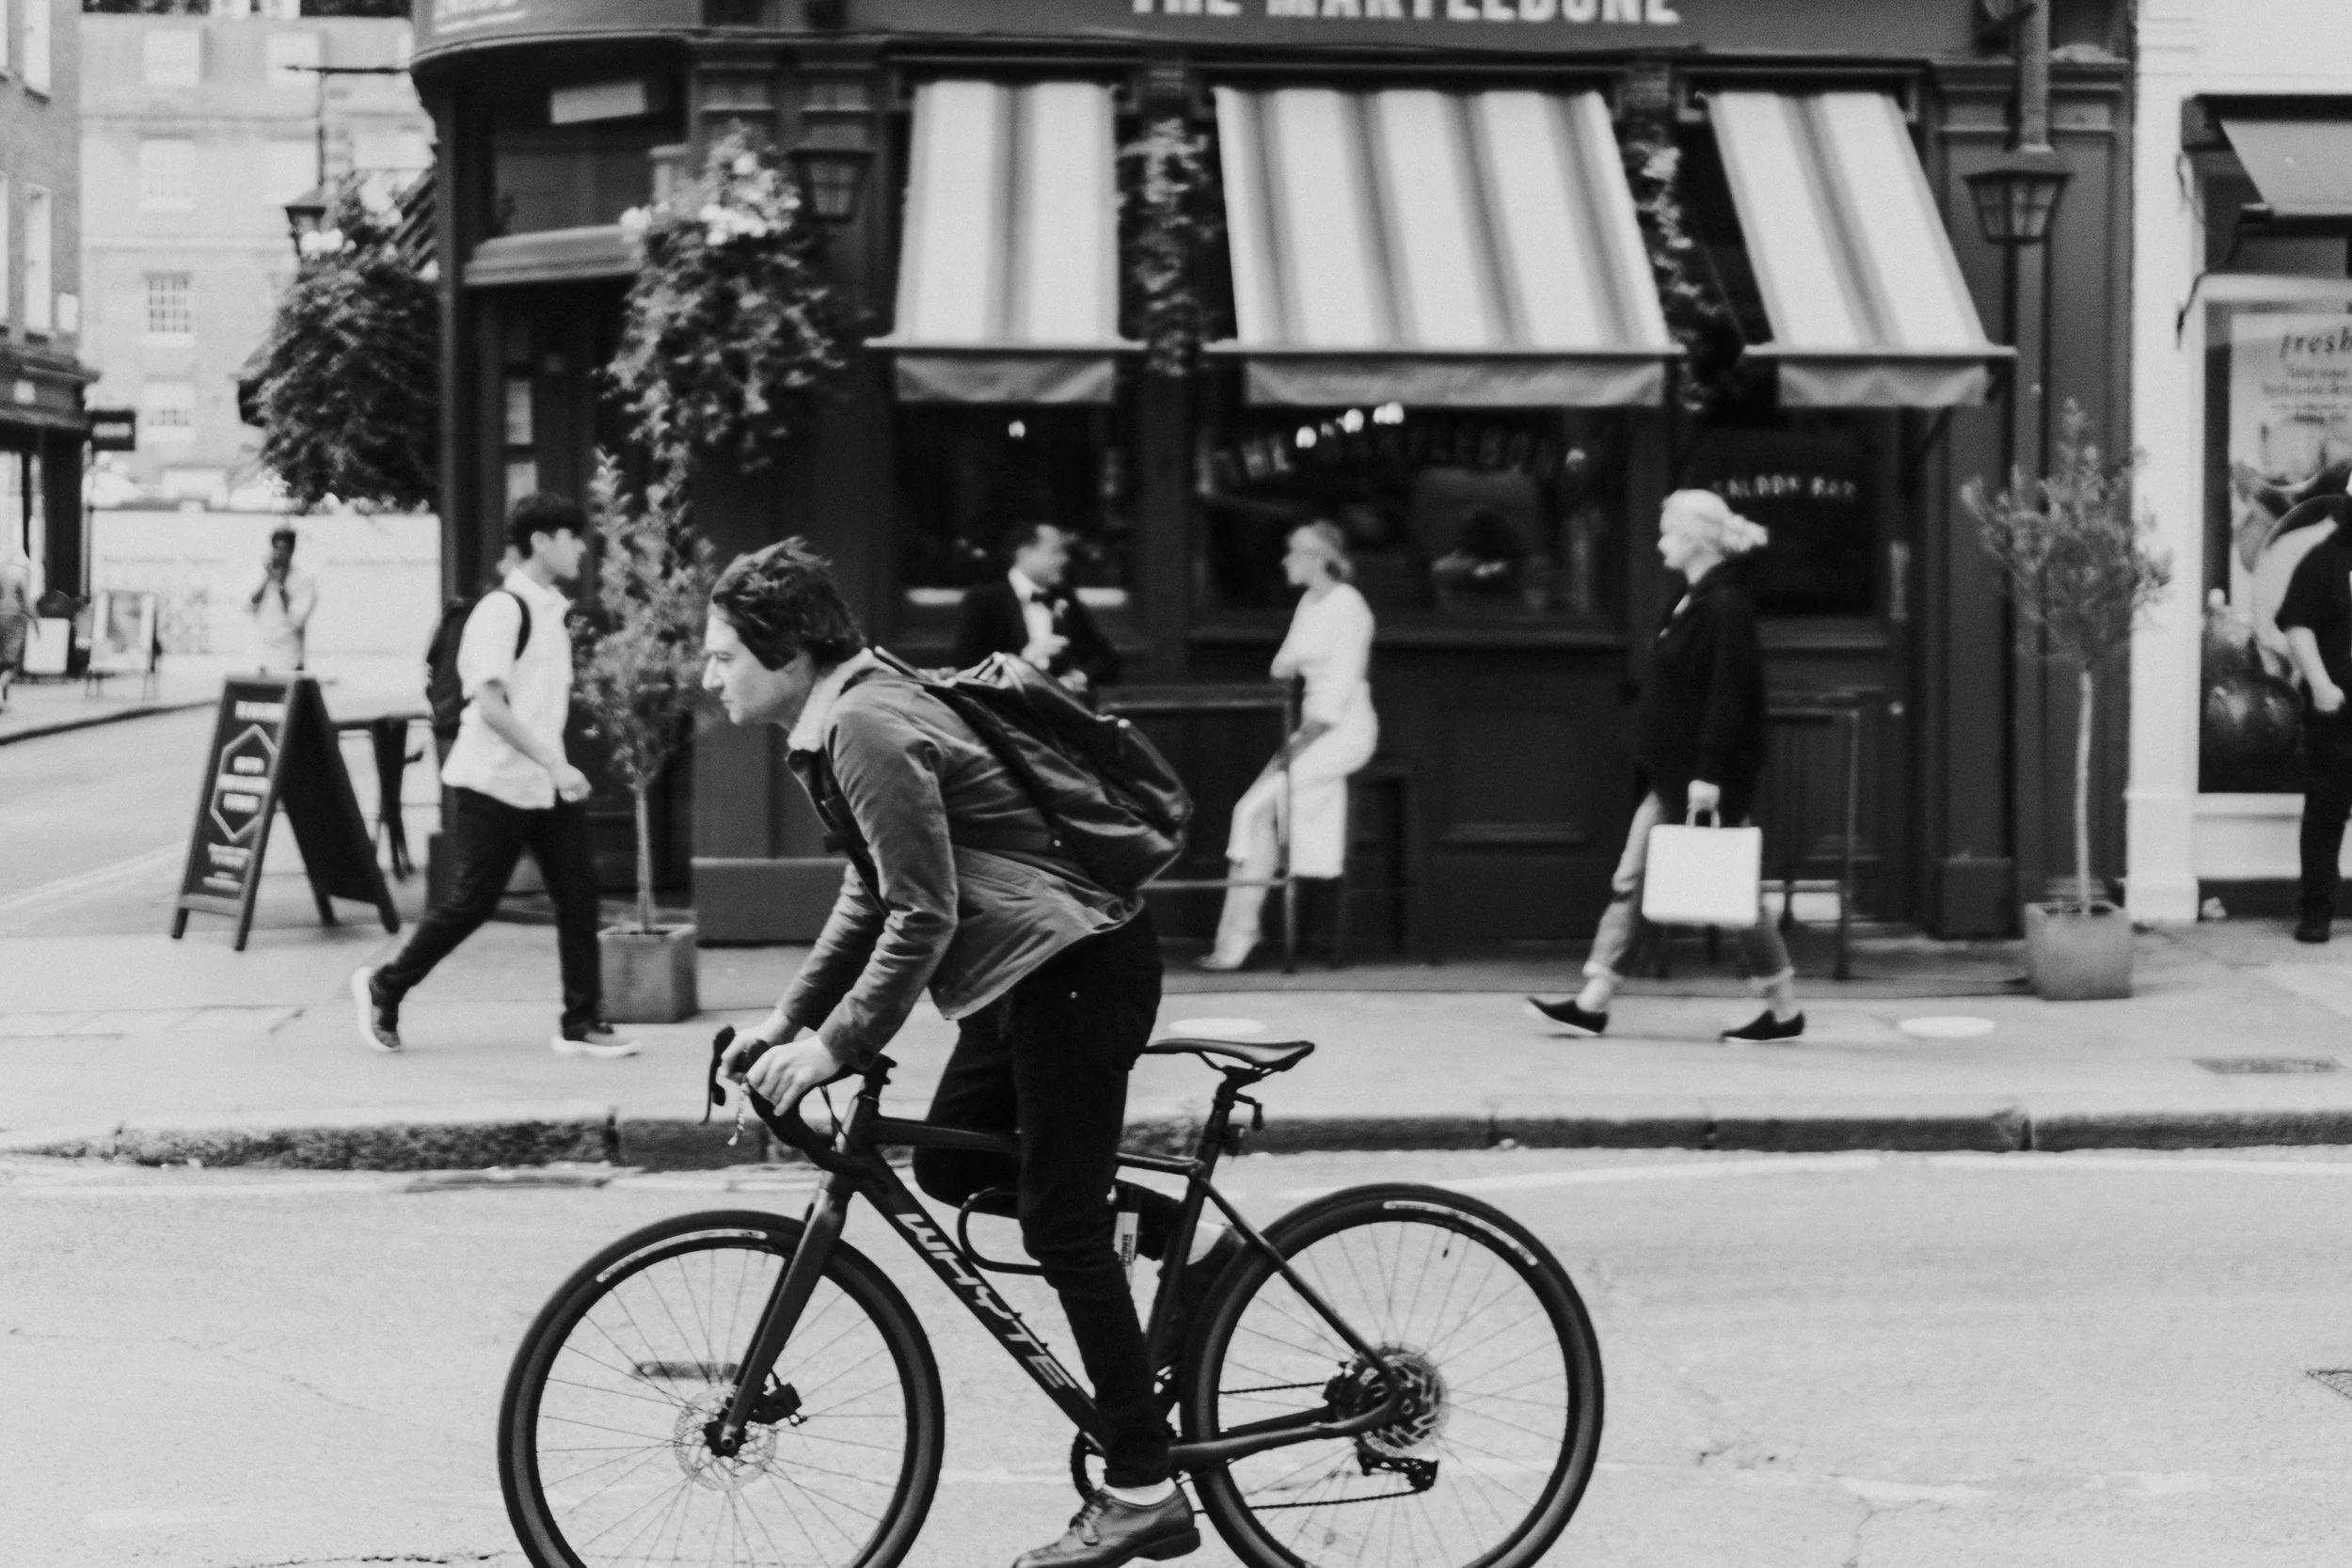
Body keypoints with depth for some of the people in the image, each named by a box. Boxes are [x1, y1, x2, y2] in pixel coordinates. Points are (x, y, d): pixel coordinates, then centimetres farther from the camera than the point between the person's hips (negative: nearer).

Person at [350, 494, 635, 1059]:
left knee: (578, 891, -1)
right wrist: (555, 765, -26)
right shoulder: (501, 610, -16)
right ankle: (383, 988, 18)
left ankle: (581, 1023, 3)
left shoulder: (552, 611, 11)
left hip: (548, 783, 8)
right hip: (493, 784, -8)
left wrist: (558, 767, 16)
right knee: (472, 900, -1)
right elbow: (491, 705, -22)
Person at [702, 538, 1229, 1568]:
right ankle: (1184, 1239, 19)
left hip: (1076, 968, -10)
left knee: (1058, 1226, -6)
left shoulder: (869, 729, -19)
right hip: (1033, 967, 10)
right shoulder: (845, 717, 12)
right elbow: (872, 897, 19)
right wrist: (787, 1021, 14)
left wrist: (834, 1047, -18)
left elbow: (922, 918, -23)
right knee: (950, 1168, 15)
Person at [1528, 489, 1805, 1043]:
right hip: (1674, 774, 10)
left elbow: (1728, 696, -21)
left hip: (1709, 775, -10)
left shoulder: (1726, 607, -17)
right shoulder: (1694, 602, 13)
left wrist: (1709, 774, -24)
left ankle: (1786, 1012, 10)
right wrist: (1682, 770, 20)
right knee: (1629, 881, 8)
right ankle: (1593, 1003, 10)